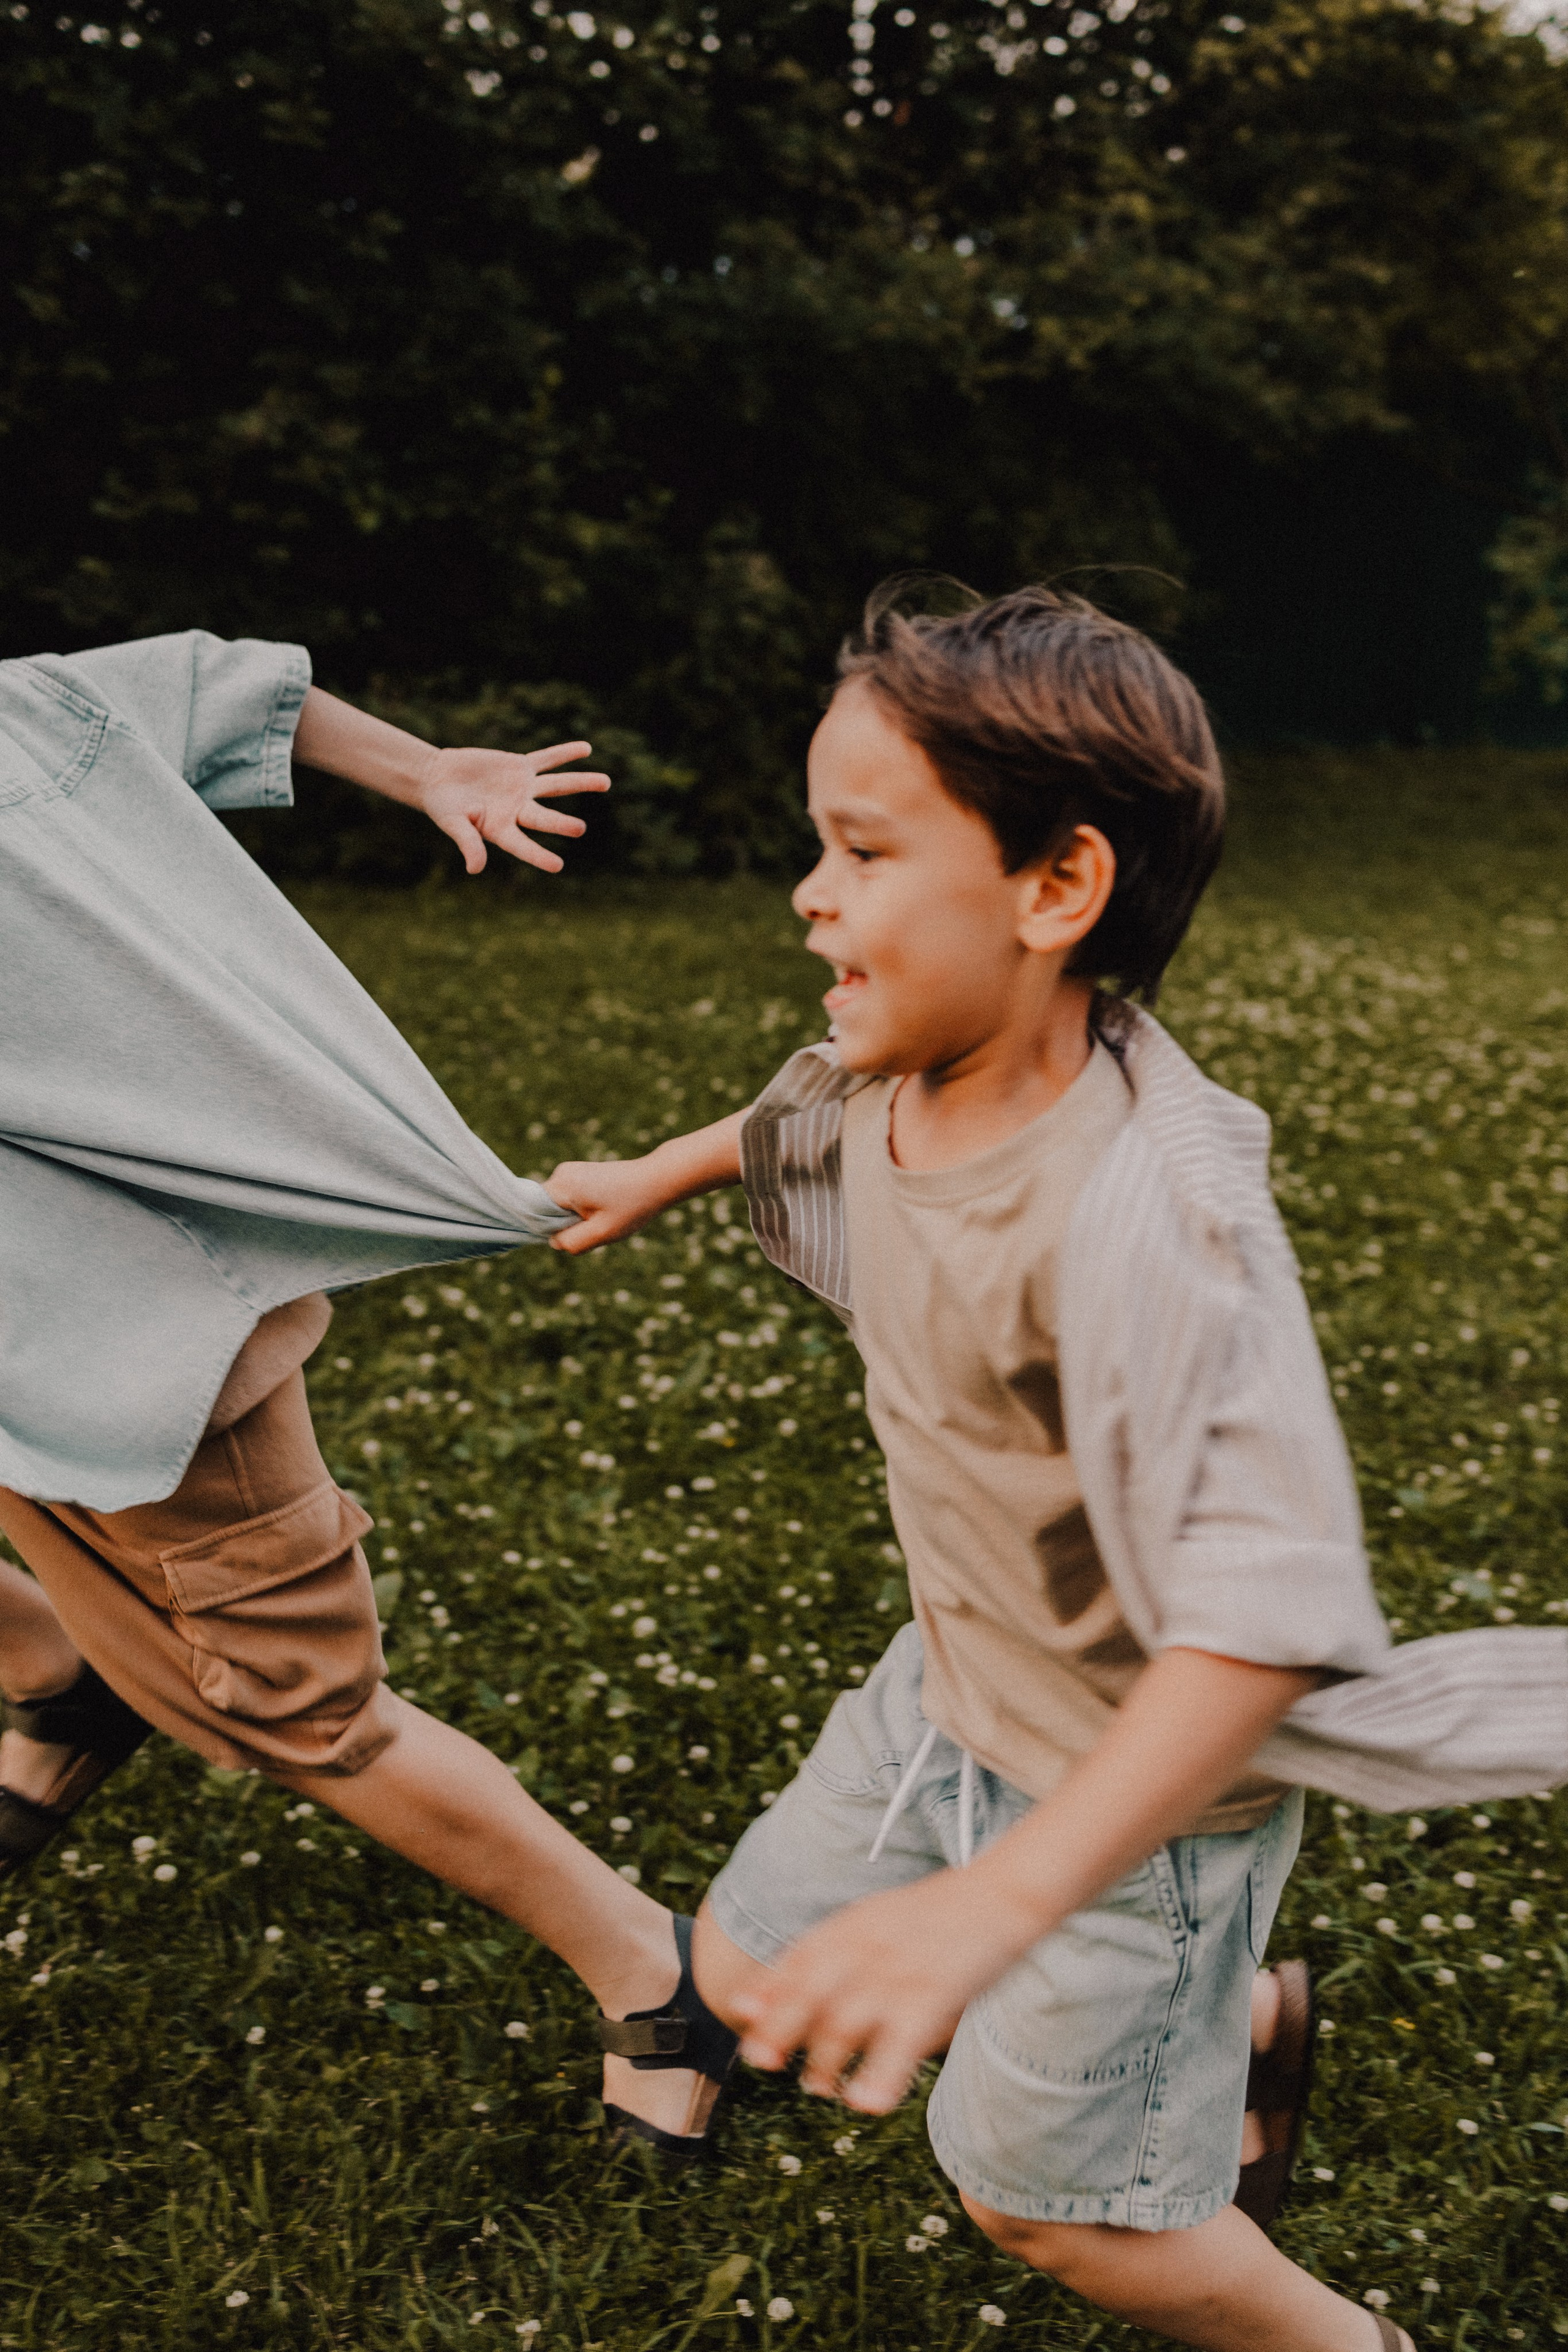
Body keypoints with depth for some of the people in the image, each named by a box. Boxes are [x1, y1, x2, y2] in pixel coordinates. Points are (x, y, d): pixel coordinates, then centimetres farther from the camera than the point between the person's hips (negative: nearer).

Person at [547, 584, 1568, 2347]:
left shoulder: (1143, 1209, -38)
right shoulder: (904, 1074, -12)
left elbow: (1263, 1614, -42)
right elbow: (801, 1120, 16)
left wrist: (1000, 1901, -47)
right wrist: (656, 1176, 32)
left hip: (1142, 1782, -7)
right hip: (954, 1691, 8)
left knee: (1043, 2191, 10)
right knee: (753, 1972, 19)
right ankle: (1229, 2015, 36)